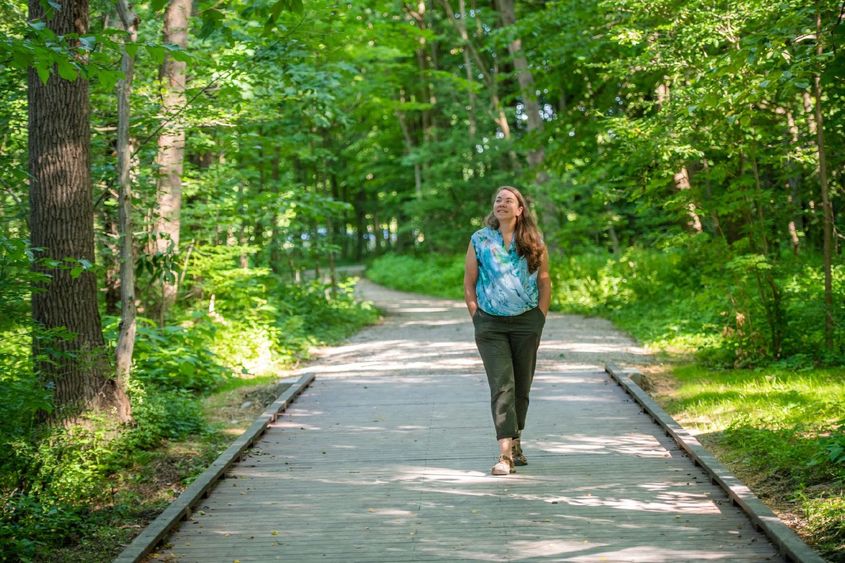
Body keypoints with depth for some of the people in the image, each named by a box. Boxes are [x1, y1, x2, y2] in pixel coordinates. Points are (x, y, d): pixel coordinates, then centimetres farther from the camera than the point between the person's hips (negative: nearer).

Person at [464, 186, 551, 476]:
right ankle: (505, 454, -17)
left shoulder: (534, 243, 2)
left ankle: (515, 443, 28)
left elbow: (545, 283, 8)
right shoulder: (479, 240, -1)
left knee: (522, 386, 10)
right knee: (502, 386, -12)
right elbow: (469, 283, 4)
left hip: (527, 322, 2)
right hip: (490, 324, -2)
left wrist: (539, 320, 2)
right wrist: (477, 320, -1)